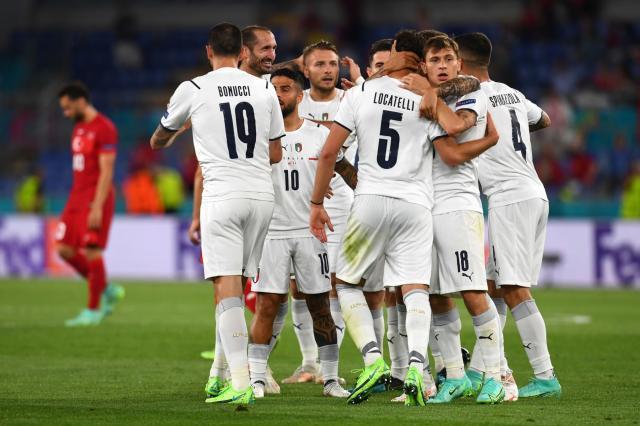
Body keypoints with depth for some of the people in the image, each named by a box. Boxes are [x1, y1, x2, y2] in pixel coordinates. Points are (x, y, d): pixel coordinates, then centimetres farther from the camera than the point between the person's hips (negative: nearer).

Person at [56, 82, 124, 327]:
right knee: (65, 249, 4)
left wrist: (97, 207, -22)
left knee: (91, 251, -8)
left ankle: (93, 311, 0)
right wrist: (76, 203, 18)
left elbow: (106, 171, -17)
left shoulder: (104, 129, -12)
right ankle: (108, 291, 16)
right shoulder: (79, 129, 16)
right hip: (77, 197, 9)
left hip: (96, 199, -9)